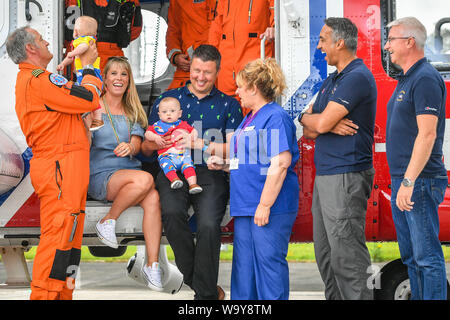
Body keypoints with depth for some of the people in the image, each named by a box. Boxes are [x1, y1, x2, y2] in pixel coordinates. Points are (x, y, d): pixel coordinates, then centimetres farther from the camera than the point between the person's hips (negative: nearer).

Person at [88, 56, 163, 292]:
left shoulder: (133, 113, 17)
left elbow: (137, 143, 2)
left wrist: (130, 147, -22)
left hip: (129, 170, 4)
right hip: (100, 175, -4)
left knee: (153, 198, -29)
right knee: (145, 179, -33)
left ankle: (152, 265, -27)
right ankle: (107, 222, -13)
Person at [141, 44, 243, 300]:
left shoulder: (229, 105, 14)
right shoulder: (168, 99, 17)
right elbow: (146, 148, 17)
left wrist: (197, 144, -11)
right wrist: (153, 143, -8)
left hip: (211, 176, -1)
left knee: (209, 225, -27)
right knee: (172, 212, -31)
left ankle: (205, 292, -12)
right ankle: (194, 279, -14)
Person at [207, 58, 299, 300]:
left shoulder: (276, 117, -11)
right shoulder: (250, 118, 19)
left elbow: (280, 164, -20)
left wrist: (265, 205, -22)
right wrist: (223, 164, 13)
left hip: (270, 208, -10)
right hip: (245, 207, 10)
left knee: (268, 261, -6)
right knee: (244, 267, 12)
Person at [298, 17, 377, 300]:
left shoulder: (358, 77, -12)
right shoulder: (331, 81, 19)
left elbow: (320, 123, -20)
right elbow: (309, 132, 13)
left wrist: (307, 118, 3)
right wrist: (330, 125, -8)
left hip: (346, 177, -10)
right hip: (325, 176, 10)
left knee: (346, 254, -9)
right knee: (326, 253, 13)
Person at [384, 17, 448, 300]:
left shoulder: (426, 79, -13)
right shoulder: (406, 80, 17)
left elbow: (427, 134, -21)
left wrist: (409, 181, -25)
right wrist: (401, 181, 18)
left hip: (419, 181, -10)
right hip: (402, 181, 10)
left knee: (427, 255, -7)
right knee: (411, 256, 14)